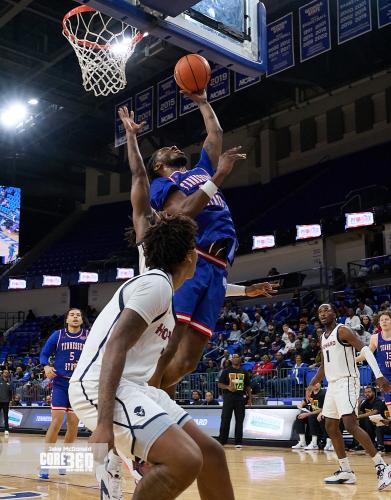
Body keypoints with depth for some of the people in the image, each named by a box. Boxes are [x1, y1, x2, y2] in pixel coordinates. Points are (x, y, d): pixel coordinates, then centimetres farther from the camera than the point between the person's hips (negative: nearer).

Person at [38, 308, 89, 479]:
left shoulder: (90, 336, 3)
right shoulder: (58, 335, 2)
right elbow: (44, 354, 6)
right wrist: (46, 367, -13)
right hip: (60, 383, -2)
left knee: (73, 424, 6)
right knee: (57, 421, -13)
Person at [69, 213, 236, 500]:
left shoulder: (159, 287, 21)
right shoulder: (157, 283, -9)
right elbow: (116, 347, -20)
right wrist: (104, 423, -27)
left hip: (132, 387, 10)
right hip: (98, 388, -10)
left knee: (211, 453, 5)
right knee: (186, 460, -25)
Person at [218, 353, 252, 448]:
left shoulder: (244, 372, 12)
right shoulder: (226, 371, 4)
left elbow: (248, 386, 14)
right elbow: (220, 384, 1)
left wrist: (249, 398, 6)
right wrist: (228, 387, -17)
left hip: (240, 398, 2)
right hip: (228, 397, -2)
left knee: (239, 421, 3)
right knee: (225, 420, -2)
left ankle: (238, 442, 9)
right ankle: (221, 441, 5)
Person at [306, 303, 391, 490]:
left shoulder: (342, 331, -10)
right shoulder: (323, 338, 17)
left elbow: (365, 350, -21)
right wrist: (312, 384, 24)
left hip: (346, 382, -9)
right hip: (332, 384, 9)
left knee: (351, 425, -20)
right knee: (331, 427, 10)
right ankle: (346, 472, 17)